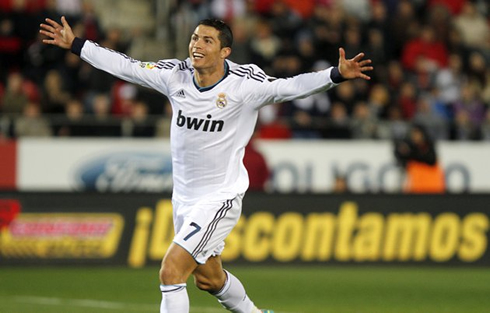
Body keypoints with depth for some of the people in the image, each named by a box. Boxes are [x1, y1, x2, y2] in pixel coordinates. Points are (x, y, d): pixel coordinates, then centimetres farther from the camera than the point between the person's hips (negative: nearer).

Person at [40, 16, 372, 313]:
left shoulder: (244, 83, -17)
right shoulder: (177, 75, -4)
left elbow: (289, 87, -26)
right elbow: (125, 66, 5)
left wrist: (336, 74, -40)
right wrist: (74, 44, 7)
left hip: (220, 197, -6)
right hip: (184, 198, 6)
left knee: (171, 271, -17)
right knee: (209, 277, 22)